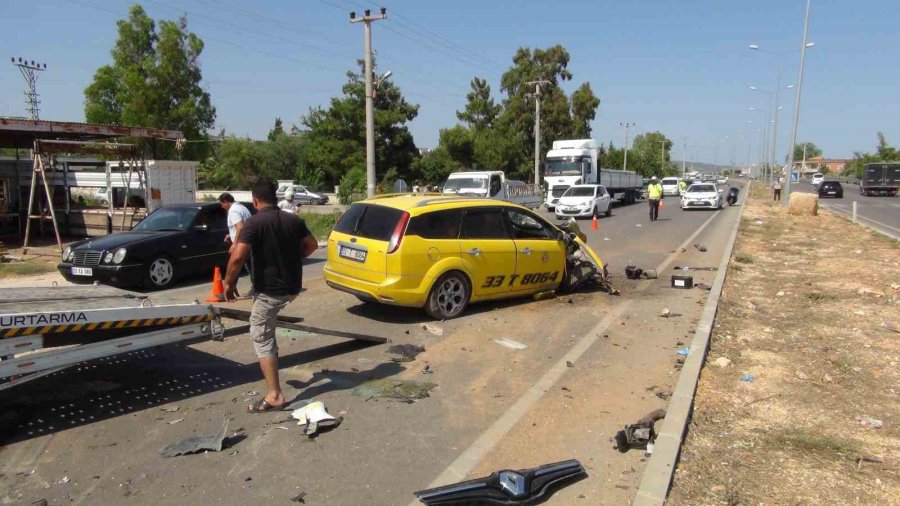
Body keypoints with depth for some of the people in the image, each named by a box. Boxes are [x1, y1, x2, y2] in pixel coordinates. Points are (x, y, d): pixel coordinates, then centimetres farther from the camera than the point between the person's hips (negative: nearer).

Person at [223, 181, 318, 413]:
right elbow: (311, 245, 15)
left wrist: (229, 283, -8)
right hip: (292, 287, 7)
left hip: (269, 290, -7)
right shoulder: (294, 220, 2)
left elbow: (238, 257, -23)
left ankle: (274, 396, -1)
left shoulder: (254, 223, -15)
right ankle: (272, 351, 46)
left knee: (262, 339, 1)